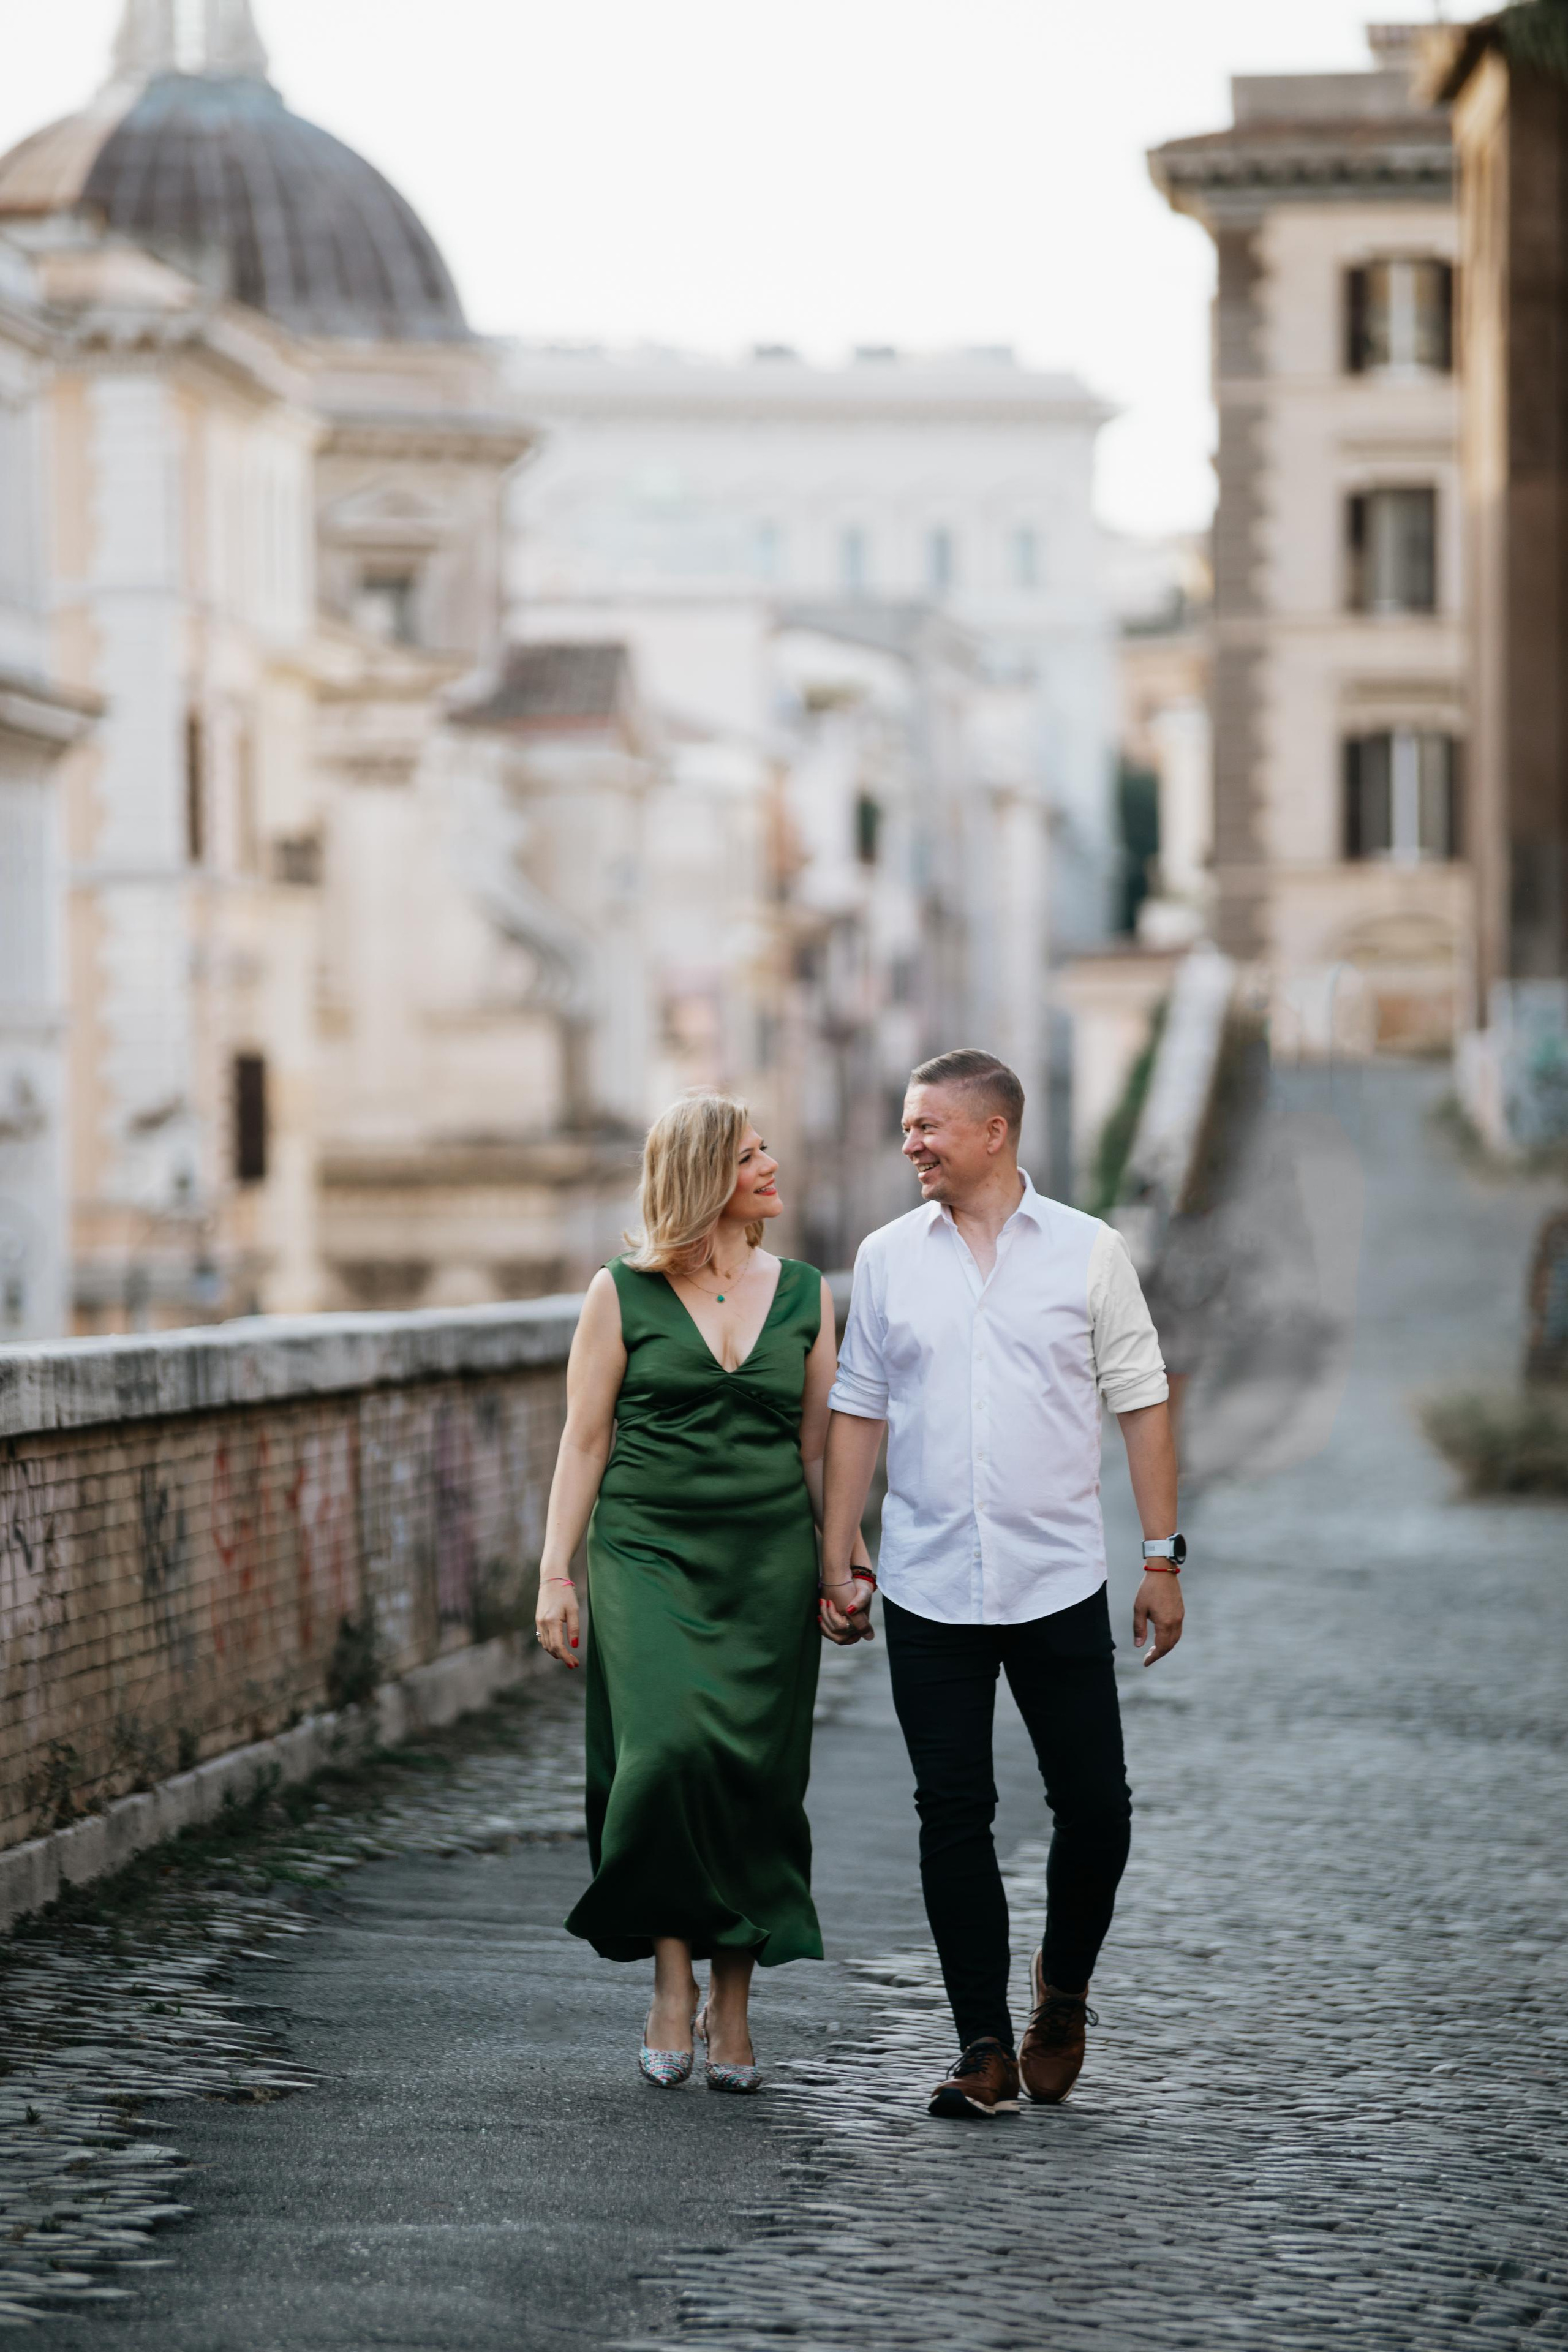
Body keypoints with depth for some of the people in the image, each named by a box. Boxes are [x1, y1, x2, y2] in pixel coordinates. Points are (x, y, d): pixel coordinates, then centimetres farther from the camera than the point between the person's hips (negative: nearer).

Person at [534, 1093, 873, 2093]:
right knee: (667, 1753, -19)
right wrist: (557, 1574, -2)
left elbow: (821, 1447, 14)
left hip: (769, 1561, 3)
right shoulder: (623, 1294, 3)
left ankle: (733, 2007, 8)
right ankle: (672, 1979, -6)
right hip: (647, 1556, -2)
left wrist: (847, 1563, 6)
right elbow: (585, 1440, 4)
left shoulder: (806, 1295, 11)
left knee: (756, 1773, -1)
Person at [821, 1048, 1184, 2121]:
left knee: (1096, 1807, 0)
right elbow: (859, 1413, 10)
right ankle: (986, 2048, 7)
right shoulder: (888, 1257, 6)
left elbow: (1141, 1403, 3)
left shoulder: (1089, 1252, 1)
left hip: (1060, 1583, -1)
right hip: (928, 1589, 1)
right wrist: (837, 1560, 5)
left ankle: (1063, 1991, 26)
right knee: (953, 1813, 0)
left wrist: (1163, 1558, -1)